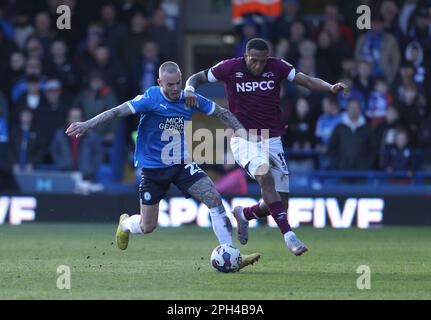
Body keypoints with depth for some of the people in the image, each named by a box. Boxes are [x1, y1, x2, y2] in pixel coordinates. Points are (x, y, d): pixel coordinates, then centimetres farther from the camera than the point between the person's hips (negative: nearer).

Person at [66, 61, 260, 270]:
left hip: (182, 164, 3)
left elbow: (221, 113, 9)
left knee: (214, 198, -19)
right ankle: (125, 223, 42)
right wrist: (86, 125, -32)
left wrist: (241, 130, -1)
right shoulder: (151, 99, -17)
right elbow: (117, 112, -23)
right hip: (153, 168, -3)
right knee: (147, 227, 3)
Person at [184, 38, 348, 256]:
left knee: (280, 204, 1)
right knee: (265, 176, -33)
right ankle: (289, 236, -35)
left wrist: (331, 88, -25)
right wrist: (189, 90, -18)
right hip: (243, 139, -3)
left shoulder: (277, 67, -2)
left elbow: (308, 81, -7)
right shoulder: (230, 68, -6)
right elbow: (197, 78, 4)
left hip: (272, 140, 3)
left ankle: (244, 215, 33)